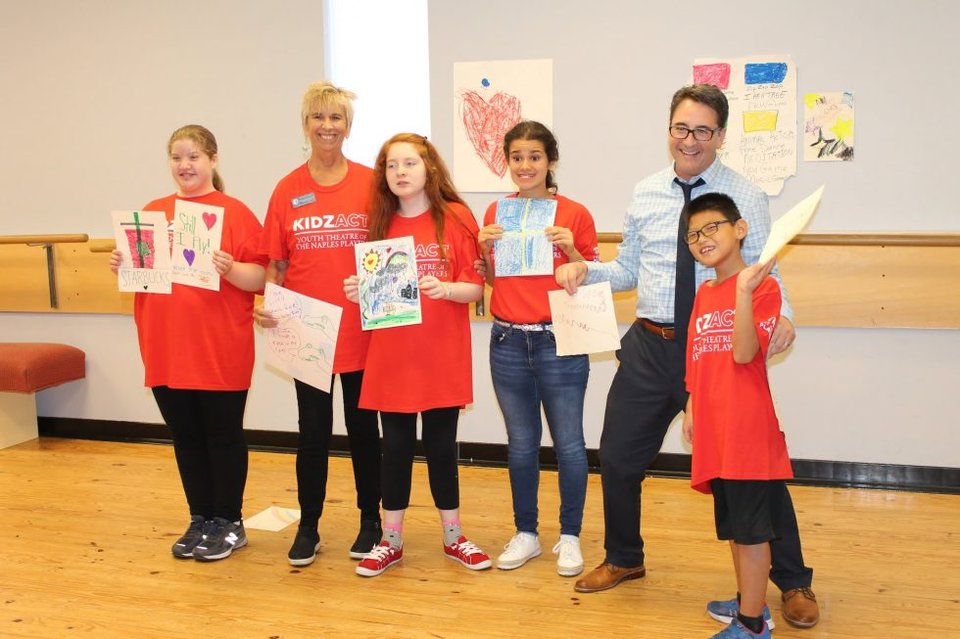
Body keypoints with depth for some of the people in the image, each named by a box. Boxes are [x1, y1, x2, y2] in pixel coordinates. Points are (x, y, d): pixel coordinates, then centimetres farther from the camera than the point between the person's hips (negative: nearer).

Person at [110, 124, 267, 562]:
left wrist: (230, 269, -27)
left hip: (221, 352, -5)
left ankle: (229, 523, 20)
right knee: (186, 438, 13)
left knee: (223, 436, 6)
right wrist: (123, 265, -3)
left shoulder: (235, 212, -4)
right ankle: (200, 520, 27)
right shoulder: (153, 213, 10)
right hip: (166, 349, 5)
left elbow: (259, 279, -8)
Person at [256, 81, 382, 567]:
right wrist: (269, 305, -9)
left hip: (361, 331, -1)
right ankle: (308, 526, 24)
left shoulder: (370, 184, -2)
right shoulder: (287, 190, 2)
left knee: (362, 427, 12)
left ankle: (370, 521, 27)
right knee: (313, 431, 11)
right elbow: (275, 264, 6)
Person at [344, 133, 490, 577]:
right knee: (396, 446, 8)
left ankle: (453, 537, 24)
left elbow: (475, 289, -6)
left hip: (443, 357, -2)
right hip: (390, 357, 2)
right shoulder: (380, 222, 5)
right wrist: (360, 292, -11)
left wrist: (444, 288, -24)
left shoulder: (456, 218, -4)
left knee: (441, 445, 8)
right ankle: (391, 541, 22)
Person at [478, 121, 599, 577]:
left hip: (560, 342, -3)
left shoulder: (575, 215, -3)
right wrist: (486, 248, -5)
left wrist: (571, 250, -16)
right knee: (521, 444, 13)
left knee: (568, 443, 4)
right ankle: (525, 534, 26)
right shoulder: (497, 214, 6)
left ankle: (570, 537, 19)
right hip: (508, 342, 3)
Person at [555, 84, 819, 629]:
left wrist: (781, 317, -27)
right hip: (650, 345, 4)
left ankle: (793, 582, 25)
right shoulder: (646, 194, 7)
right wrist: (587, 269, -5)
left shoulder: (747, 198, -5)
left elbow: (764, 275, -6)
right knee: (619, 460, 13)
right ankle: (624, 559, 40)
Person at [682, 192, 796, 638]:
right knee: (733, 523, 19)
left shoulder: (762, 286, -10)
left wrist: (744, 290, -29)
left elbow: (744, 354, -21)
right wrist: (691, 408, 15)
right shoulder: (703, 293, 12)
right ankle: (750, 603, 34)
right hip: (714, 428, 8)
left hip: (746, 427, -8)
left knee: (751, 526, 0)